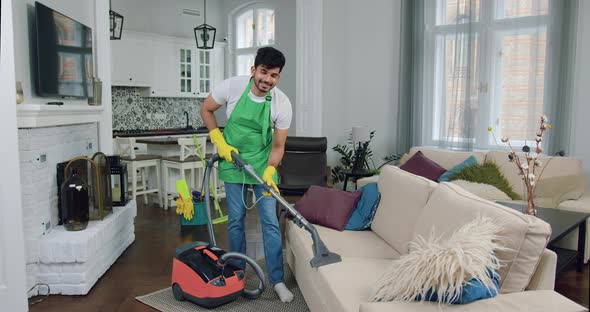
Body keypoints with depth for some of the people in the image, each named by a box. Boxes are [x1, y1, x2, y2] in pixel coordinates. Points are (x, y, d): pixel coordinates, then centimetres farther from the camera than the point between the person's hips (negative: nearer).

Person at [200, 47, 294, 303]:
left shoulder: (282, 103, -18)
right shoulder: (232, 86, -19)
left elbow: (278, 145, -11)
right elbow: (206, 110, -2)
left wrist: (269, 171, -27)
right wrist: (219, 141, -11)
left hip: (263, 163, 0)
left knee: (270, 221, -2)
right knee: (236, 220, 5)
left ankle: (277, 280, 9)